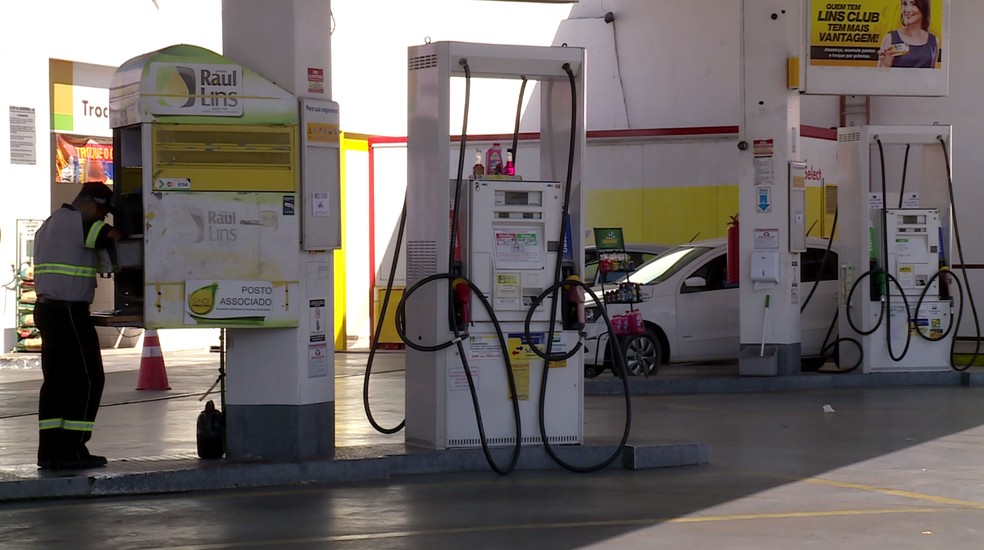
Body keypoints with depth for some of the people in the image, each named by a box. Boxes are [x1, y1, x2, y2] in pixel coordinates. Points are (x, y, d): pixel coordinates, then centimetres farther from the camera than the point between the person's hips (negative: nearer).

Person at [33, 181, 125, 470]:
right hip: (69, 312, -10)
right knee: (88, 379, -3)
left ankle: (49, 451, 10)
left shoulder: (49, 224, 20)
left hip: (47, 309, 10)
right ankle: (72, 450, -4)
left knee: (56, 381, 11)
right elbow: (116, 237, -12)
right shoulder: (78, 223, -11)